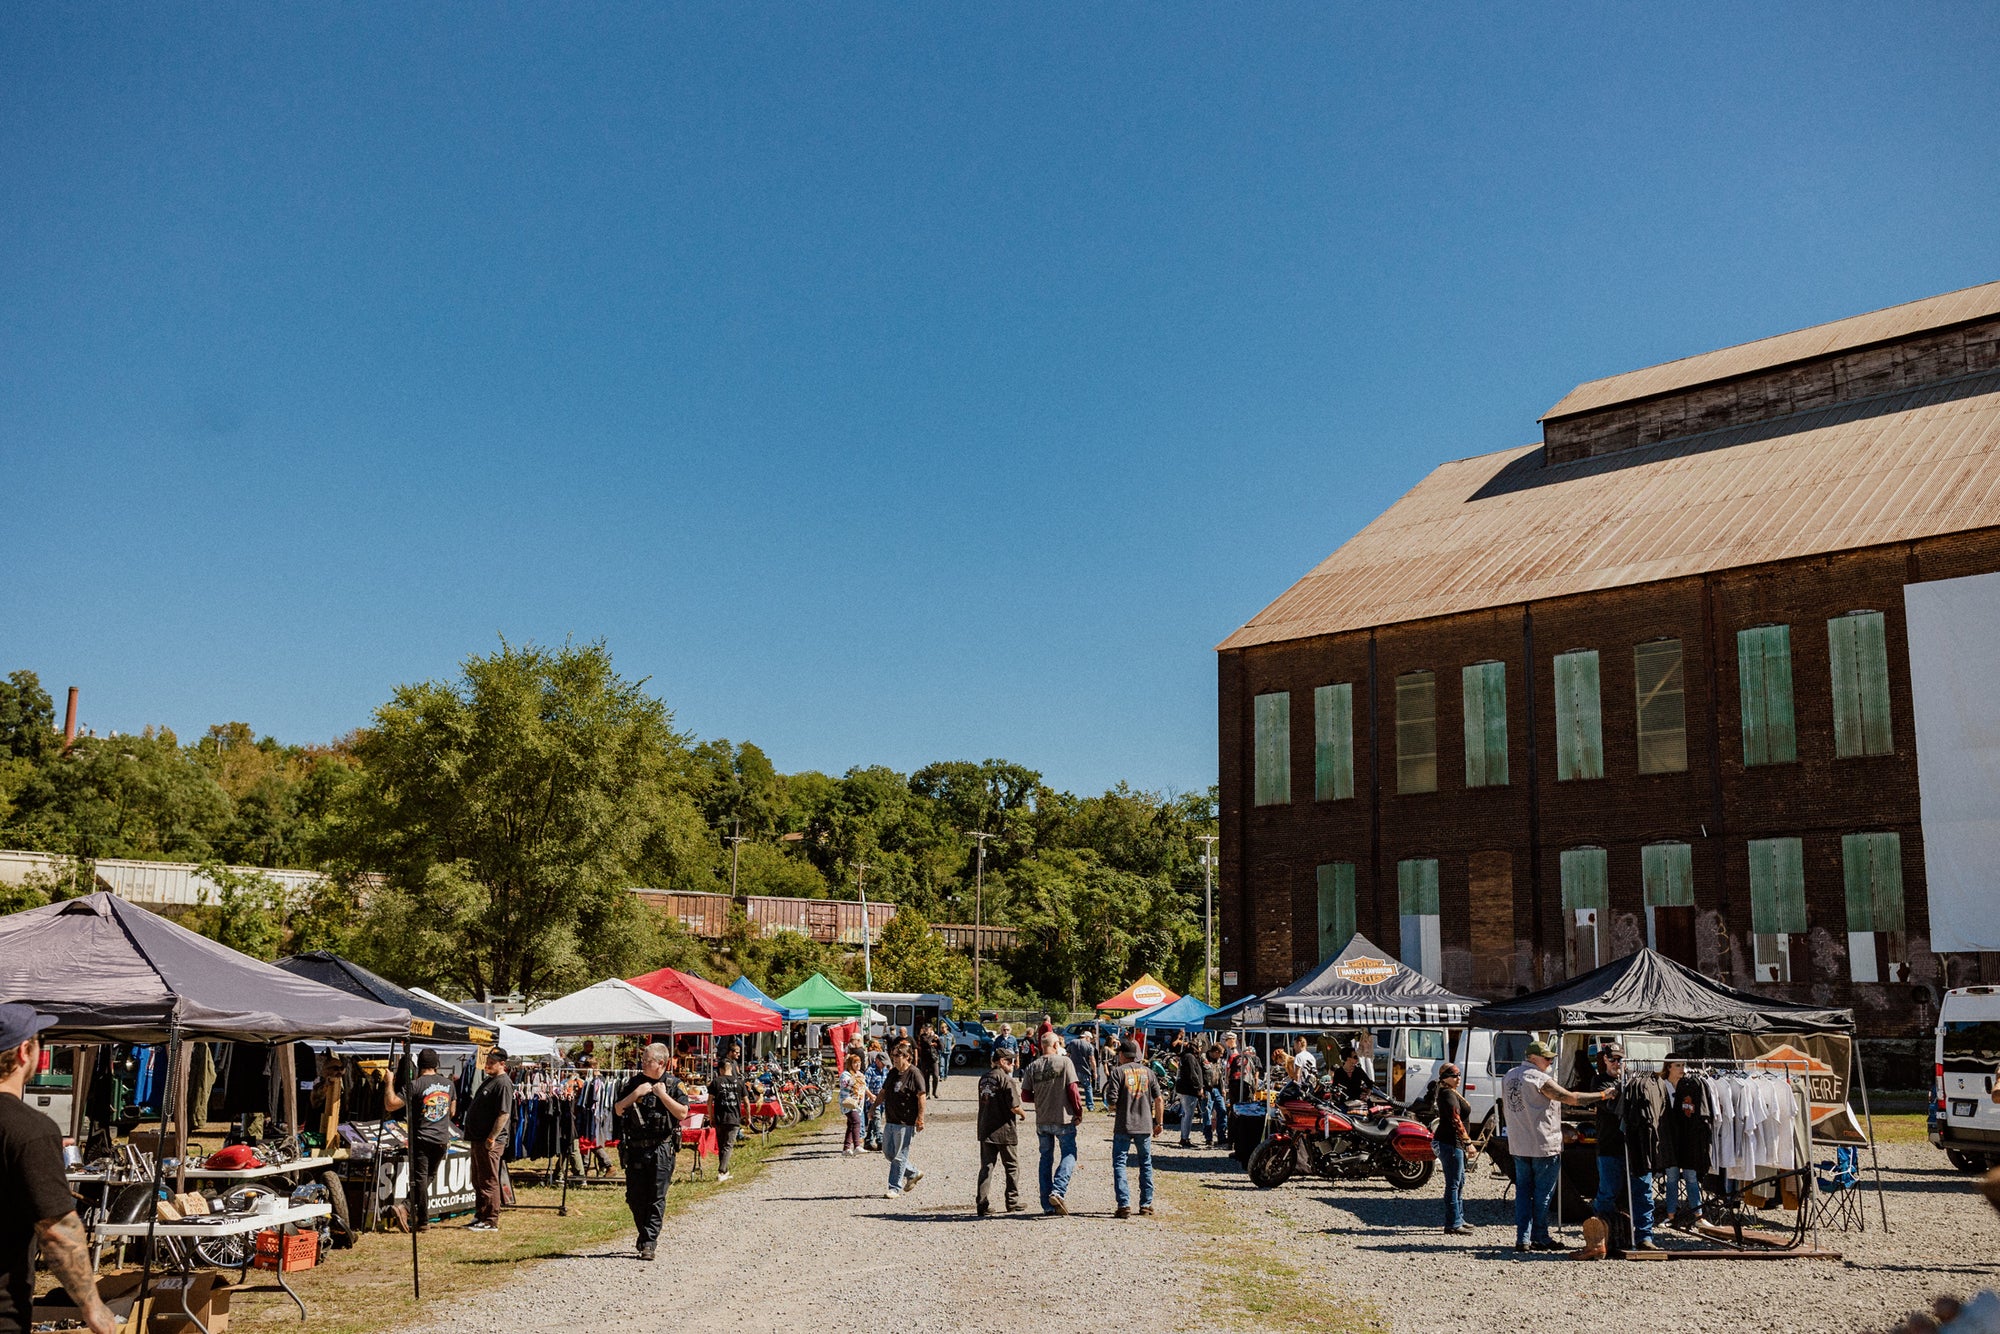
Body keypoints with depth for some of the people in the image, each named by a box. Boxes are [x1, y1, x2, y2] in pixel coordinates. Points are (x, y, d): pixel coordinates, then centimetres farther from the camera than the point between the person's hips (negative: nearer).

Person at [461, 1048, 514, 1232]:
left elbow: (504, 1114, -22)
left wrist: (492, 1138, -25)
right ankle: (480, 1217, 27)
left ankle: (491, 1222, 0)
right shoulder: (488, 1080, 16)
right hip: (478, 1139, 10)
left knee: (489, 1182, -6)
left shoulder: (503, 1083, -16)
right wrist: (473, 1135, 21)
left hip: (490, 1141, -10)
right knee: (478, 1181, 17)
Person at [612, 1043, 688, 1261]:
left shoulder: (674, 1085, -1)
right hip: (635, 1148, 3)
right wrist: (636, 1093, -10)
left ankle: (649, 1243, 1)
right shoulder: (633, 1083, 7)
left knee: (656, 1198, -3)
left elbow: (682, 1113, -10)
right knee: (635, 1198, 8)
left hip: (662, 1150, -3)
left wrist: (662, 1095, -14)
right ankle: (646, 1236, 28)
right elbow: (617, 1110, 1)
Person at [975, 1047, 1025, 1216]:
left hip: (985, 1130, 6)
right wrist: (1023, 1114, 3)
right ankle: (1013, 1202, 15)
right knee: (1012, 1167, 9)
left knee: (986, 1167, 8)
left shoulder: (984, 1078, 10)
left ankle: (982, 1203, 2)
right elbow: (1014, 1106, -18)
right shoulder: (1006, 1079, -14)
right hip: (1004, 1131, -6)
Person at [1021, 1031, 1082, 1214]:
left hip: (1042, 1120, 4)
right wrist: (1079, 1112, -1)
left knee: (1046, 1158, 12)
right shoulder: (1064, 1062, -10)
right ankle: (1058, 1191, -15)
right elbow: (1072, 1090, -13)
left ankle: (1047, 1204, 13)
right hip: (1063, 1118, -4)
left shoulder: (1033, 1067, 1)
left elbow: (1025, 1095, 1)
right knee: (1068, 1154, 7)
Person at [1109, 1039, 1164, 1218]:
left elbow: (1113, 1102, -11)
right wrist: (1159, 1123, 14)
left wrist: (1113, 1108, 11)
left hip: (1123, 1125, -4)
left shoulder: (1118, 1072, -5)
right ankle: (1146, 1204, 17)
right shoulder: (1148, 1072, 7)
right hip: (1145, 1126, 4)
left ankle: (1124, 1204, -7)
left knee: (1119, 1163, 3)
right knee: (1146, 1163, 15)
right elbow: (1159, 1099, 5)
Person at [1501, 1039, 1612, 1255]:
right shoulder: (1540, 1079, -16)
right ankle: (1540, 1238, 8)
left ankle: (1522, 1238, 8)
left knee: (1523, 1190, 10)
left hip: (1518, 1146, 7)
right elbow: (1571, 1098, -18)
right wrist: (1602, 1095, -11)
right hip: (1544, 1145, -7)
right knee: (1543, 1193, 3)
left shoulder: (1509, 1076, 10)